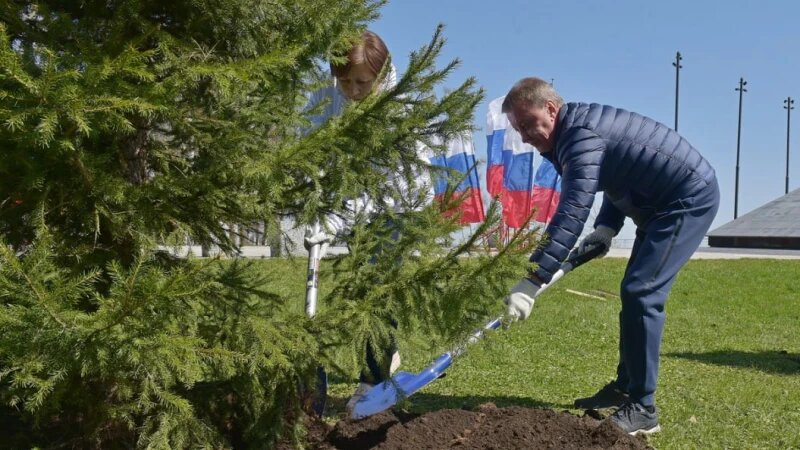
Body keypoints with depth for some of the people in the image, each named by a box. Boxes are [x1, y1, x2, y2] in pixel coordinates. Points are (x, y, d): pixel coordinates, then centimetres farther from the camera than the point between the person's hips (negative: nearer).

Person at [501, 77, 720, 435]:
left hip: (690, 198, -11)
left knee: (640, 292, -17)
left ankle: (642, 409, -9)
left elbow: (572, 213, -35)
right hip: (661, 204, 11)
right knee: (635, 291, 14)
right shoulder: (573, 134, 6)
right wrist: (606, 227, 1)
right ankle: (624, 387, 26)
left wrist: (531, 282, -40)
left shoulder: (580, 135, -25)